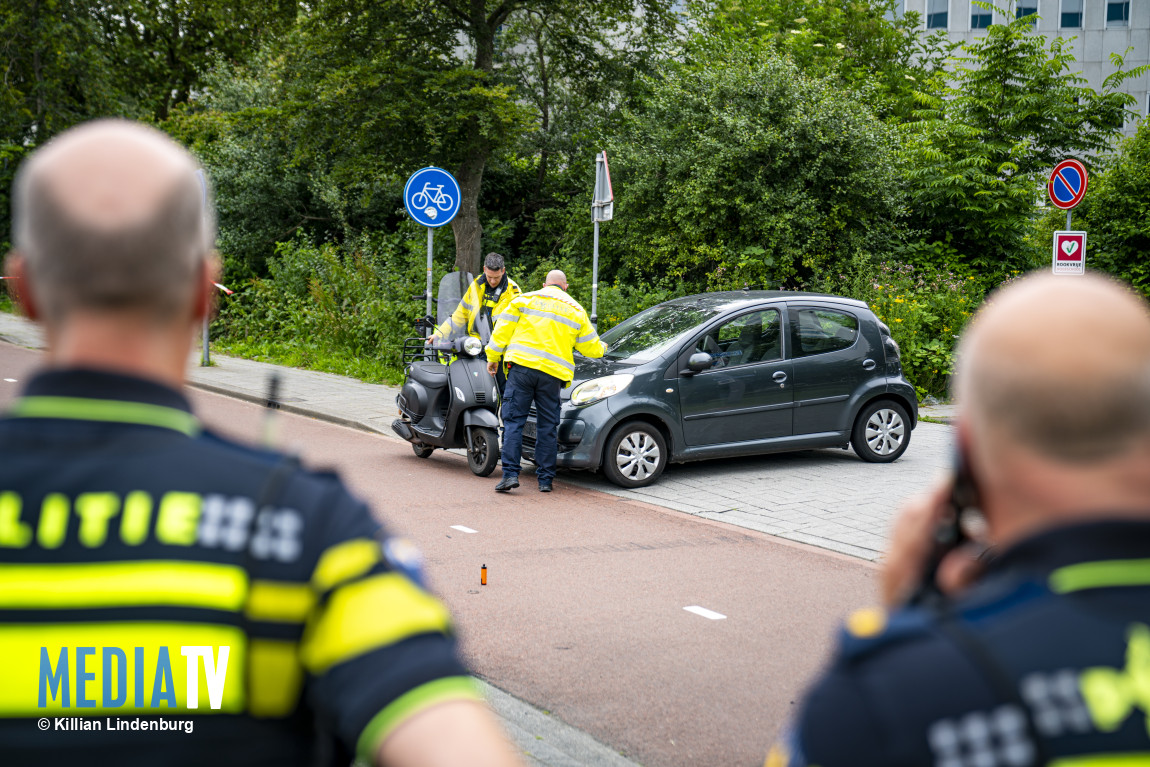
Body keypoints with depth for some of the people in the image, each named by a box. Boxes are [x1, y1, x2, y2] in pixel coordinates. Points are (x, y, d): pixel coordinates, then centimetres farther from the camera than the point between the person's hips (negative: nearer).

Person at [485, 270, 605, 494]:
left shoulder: (526, 299, 11)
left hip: (522, 366, -2)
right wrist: (602, 348, 41)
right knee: (548, 425, 9)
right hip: (552, 374, 2)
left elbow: (503, 330, 6)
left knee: (513, 420, -1)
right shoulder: (576, 310, 16)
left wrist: (493, 357, 15)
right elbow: (591, 347, 19)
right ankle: (546, 479, 9)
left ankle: (510, 474, -11)